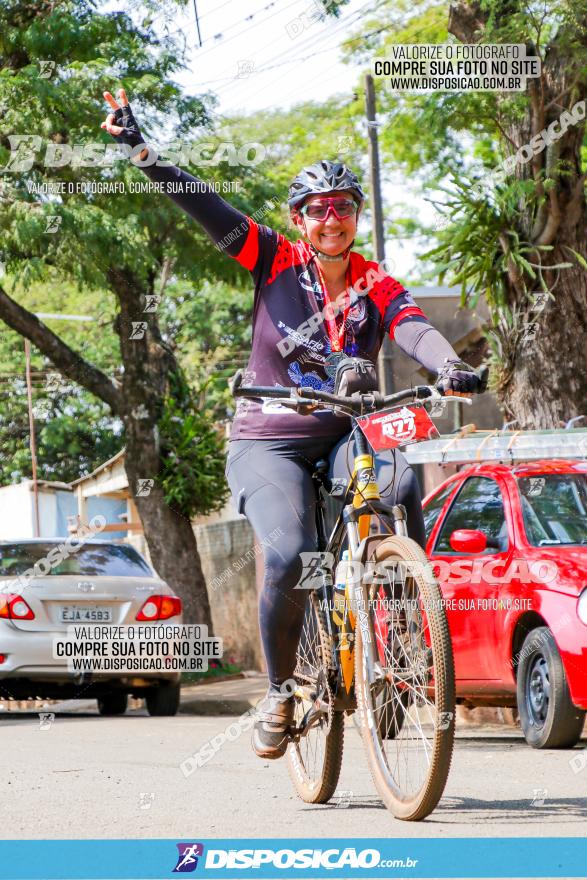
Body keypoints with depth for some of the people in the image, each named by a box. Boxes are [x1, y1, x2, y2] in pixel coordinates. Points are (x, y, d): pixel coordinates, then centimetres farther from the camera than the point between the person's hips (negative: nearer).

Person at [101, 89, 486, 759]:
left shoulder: (377, 287, 1)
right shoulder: (276, 262, -2)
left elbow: (415, 331, -18)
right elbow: (203, 206, -9)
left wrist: (451, 368, -39)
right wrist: (142, 153, -21)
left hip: (346, 435, 2)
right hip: (269, 443, -2)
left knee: (400, 483, -32)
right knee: (289, 554, -26)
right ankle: (280, 691, -2)